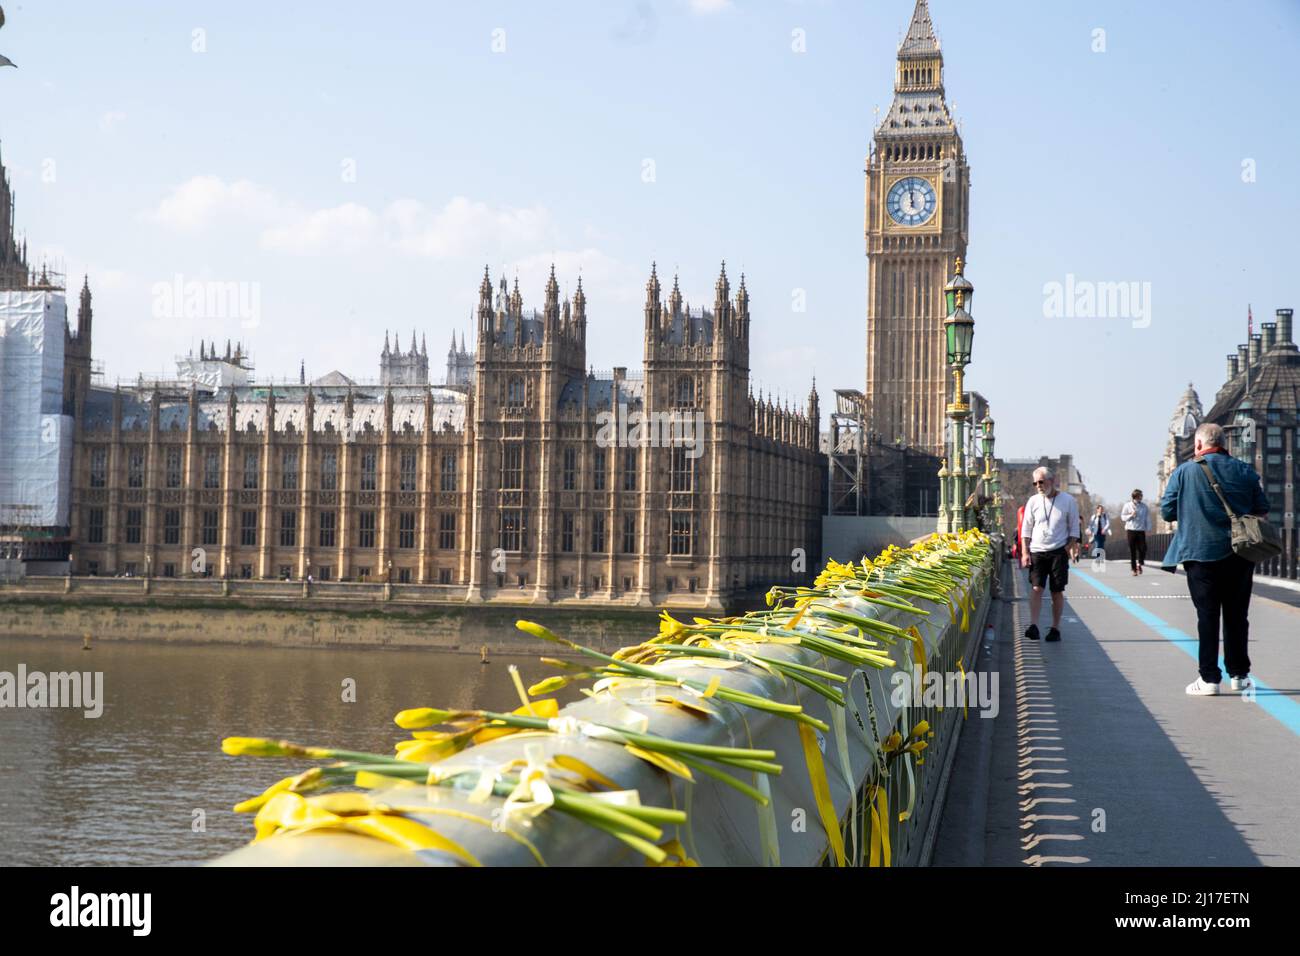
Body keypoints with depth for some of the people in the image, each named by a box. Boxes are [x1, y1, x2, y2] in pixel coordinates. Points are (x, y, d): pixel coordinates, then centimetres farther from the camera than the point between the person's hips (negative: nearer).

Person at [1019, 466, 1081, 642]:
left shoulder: (1068, 501, 1)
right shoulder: (1033, 502, 6)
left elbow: (1074, 529, 5)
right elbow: (1026, 529, 8)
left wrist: (1072, 548, -4)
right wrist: (1025, 552, 1)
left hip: (1059, 551, -1)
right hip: (1037, 551, 1)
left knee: (1057, 591, 2)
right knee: (1036, 588, -10)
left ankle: (1055, 629, 9)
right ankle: (1033, 626, -17)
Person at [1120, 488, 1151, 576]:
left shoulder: (1144, 505, 7)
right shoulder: (1128, 505, 3)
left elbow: (1148, 518, 10)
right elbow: (1122, 517, 5)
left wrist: (1148, 529, 1)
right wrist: (1131, 515, -13)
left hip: (1141, 530, 1)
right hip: (1130, 530, -1)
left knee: (1143, 548, -8)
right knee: (1132, 550, 0)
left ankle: (1139, 564, 17)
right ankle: (1134, 569, 7)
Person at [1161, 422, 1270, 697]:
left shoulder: (1184, 472, -5)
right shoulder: (1244, 471, 3)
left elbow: (1167, 512, -3)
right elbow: (1262, 509, 8)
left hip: (1201, 554, -2)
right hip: (1239, 556, 2)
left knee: (1207, 616, 2)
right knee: (1237, 615, 11)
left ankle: (1209, 678, 1)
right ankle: (1239, 674, 18)